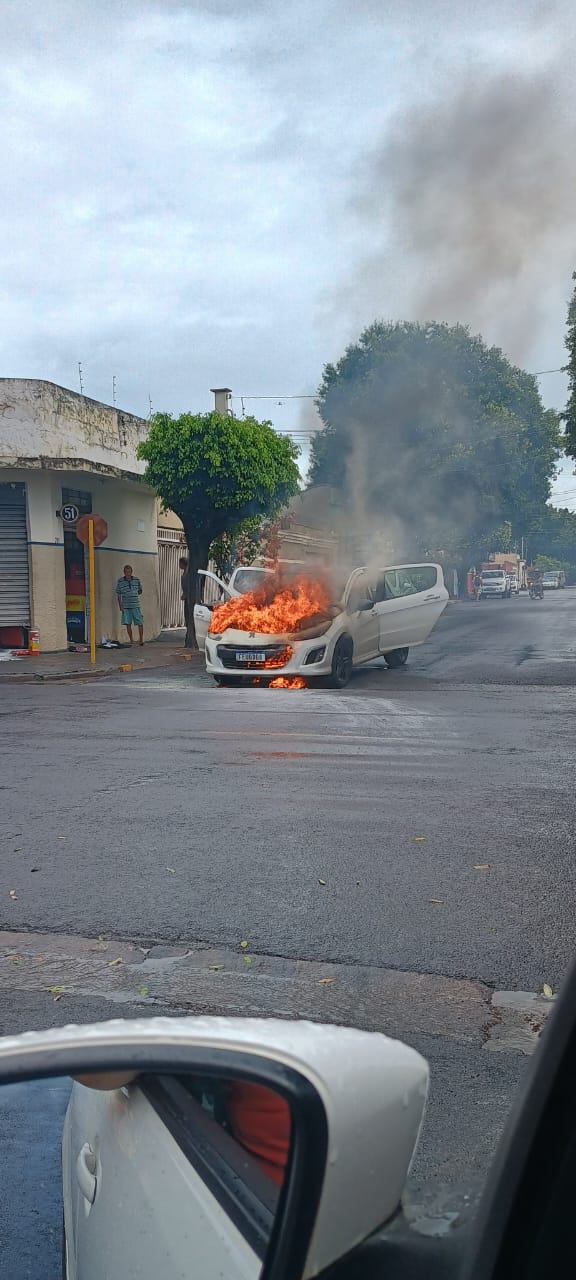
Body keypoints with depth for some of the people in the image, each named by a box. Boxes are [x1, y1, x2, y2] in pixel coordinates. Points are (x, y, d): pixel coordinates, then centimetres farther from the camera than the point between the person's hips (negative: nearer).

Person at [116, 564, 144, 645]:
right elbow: (119, 594, 5)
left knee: (140, 623, -3)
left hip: (136, 605, 0)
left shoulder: (137, 580, 4)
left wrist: (135, 595, 3)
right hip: (126, 606, 0)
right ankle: (131, 640, 12)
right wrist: (120, 605, 0)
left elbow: (140, 591, 18)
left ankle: (141, 639, 9)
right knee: (128, 624, 3)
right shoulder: (120, 581, 2)